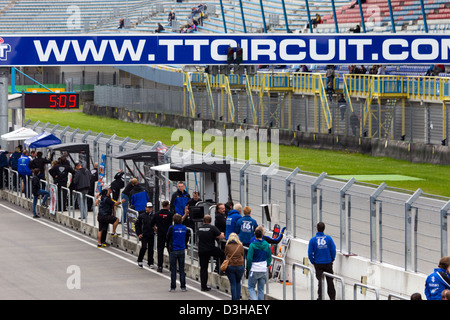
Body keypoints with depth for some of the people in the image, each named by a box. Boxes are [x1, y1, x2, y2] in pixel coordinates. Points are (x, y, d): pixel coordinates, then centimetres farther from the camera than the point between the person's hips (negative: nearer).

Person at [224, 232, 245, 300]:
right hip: (240, 266, 1)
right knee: (238, 282, 19)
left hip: (230, 267, -1)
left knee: (233, 284, 5)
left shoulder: (227, 246, -3)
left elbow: (226, 256, 8)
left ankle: (234, 298, 4)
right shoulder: (241, 246, 0)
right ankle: (238, 298, 16)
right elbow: (242, 256, 8)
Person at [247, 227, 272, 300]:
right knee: (261, 289, 11)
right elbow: (269, 258, 8)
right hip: (263, 271, 4)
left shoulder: (252, 245, -13)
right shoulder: (267, 245, 1)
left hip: (254, 270, -4)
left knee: (251, 288, 7)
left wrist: (248, 268, -1)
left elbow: (249, 258, -15)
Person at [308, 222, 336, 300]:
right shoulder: (328, 238, -6)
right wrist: (332, 260, 9)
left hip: (318, 264, -1)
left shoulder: (313, 240, -8)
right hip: (328, 263, 1)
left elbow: (310, 253, -7)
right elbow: (333, 250, -5)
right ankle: (332, 297, 18)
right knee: (330, 281, 12)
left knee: (320, 280, 7)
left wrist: (313, 262, 7)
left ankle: (320, 297, 4)